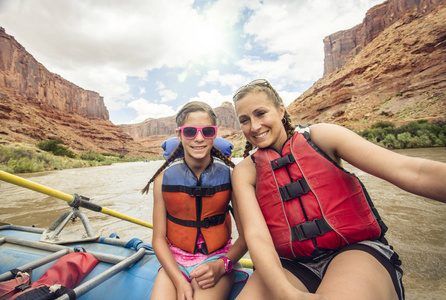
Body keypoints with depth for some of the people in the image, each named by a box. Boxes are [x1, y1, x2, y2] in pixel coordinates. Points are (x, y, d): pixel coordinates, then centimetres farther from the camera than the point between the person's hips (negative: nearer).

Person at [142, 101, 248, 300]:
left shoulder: (229, 175, -10)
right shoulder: (164, 177, -7)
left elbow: (246, 235, -4)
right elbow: (158, 239, -3)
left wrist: (222, 265, -17)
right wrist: (179, 281, -13)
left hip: (217, 259, 0)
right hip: (174, 261, 1)